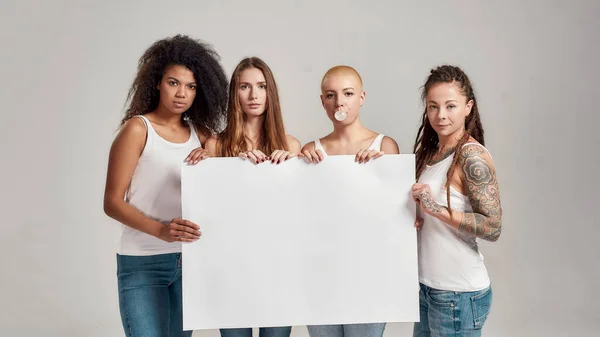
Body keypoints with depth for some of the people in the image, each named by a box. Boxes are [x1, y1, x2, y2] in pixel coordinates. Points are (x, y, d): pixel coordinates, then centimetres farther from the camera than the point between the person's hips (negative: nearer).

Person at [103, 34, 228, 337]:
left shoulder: (200, 133, 5)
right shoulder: (137, 129, -6)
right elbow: (113, 202, -9)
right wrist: (160, 230, -23)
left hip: (189, 260, 5)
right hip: (142, 262, -4)